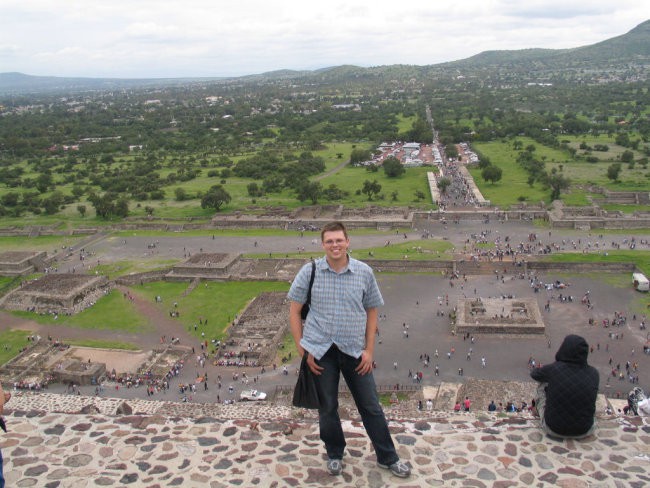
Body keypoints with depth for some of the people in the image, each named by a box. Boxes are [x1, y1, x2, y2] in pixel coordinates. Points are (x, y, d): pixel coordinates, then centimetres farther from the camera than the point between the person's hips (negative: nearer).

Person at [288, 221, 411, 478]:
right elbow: (294, 311, 0)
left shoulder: (364, 272, -3)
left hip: (355, 350, 1)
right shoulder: (309, 272, -6)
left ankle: (387, 457, 28)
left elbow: (371, 312, 5)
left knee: (370, 406, 10)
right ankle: (334, 455, 36)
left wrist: (369, 350, 0)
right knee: (327, 408, 13)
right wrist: (302, 349, -4)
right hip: (320, 351, 0)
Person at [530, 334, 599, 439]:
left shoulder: (552, 369, -18)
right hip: (584, 431, 2)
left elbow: (534, 374, 4)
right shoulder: (593, 373, -10)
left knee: (544, 384, 17)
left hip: (553, 429, -1)